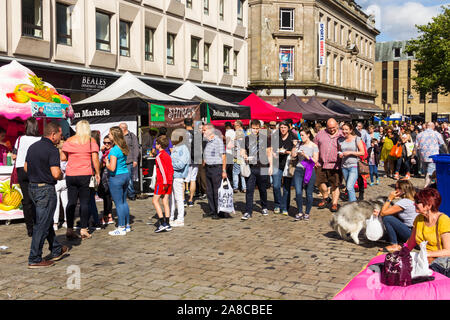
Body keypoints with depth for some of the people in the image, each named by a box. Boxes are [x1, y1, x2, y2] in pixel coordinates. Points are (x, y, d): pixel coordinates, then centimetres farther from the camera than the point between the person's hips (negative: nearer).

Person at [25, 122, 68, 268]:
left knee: (47, 221, 20)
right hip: (46, 189, -9)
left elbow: (26, 167, 16)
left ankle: (56, 250, 33)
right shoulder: (52, 150, -17)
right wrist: (61, 175, -3)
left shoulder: (32, 147, 9)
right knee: (42, 225, -2)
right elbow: (56, 173, -24)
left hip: (32, 187, 9)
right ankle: (34, 259, 4)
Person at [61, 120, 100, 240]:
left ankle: (69, 229, 8)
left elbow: (63, 158, 6)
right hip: (85, 175, -2)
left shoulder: (69, 140, 6)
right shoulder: (91, 141, -1)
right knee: (84, 202, 3)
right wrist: (97, 173, 0)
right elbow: (95, 159, -7)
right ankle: (83, 230, 4)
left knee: (71, 202, 7)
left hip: (70, 175, 2)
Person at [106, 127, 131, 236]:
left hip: (116, 178, -8)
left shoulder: (114, 150, -19)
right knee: (124, 201, 16)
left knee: (119, 203, -1)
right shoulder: (124, 147, 6)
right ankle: (127, 225, 23)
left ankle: (121, 228, 5)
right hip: (126, 175, 8)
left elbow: (112, 168, -25)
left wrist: (107, 163, -5)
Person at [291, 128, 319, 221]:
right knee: (298, 192, -5)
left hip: (309, 171, -3)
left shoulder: (314, 146, 0)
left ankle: (307, 213, 13)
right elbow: (293, 156, 7)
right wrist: (294, 146, -3)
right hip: (299, 170, 3)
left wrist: (306, 156, -15)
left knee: (309, 193, 0)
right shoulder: (299, 144, 10)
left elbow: (315, 160, -4)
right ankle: (300, 212, 8)